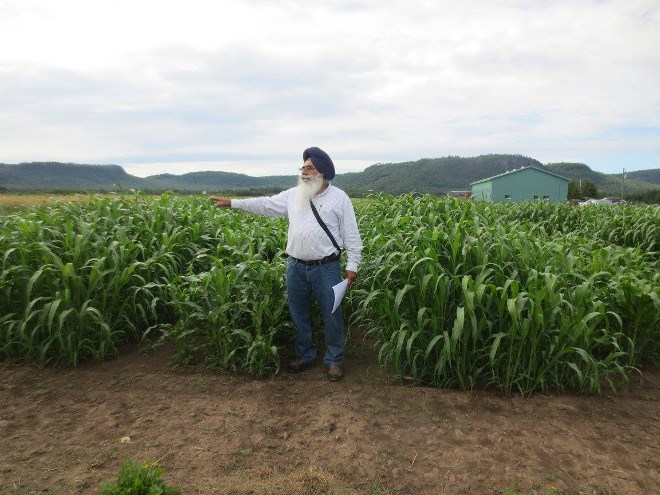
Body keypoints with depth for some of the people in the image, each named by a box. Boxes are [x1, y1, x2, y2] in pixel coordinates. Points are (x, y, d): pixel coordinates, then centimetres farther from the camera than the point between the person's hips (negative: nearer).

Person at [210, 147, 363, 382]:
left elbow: (351, 235, -3)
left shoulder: (339, 198, -4)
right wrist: (232, 203, 5)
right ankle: (305, 355, 34)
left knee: (332, 315, 4)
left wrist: (352, 265, -7)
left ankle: (334, 360, 23)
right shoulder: (294, 195, 7)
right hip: (295, 266, 5)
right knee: (298, 313, 15)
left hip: (326, 268, -4)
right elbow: (266, 204, 10)